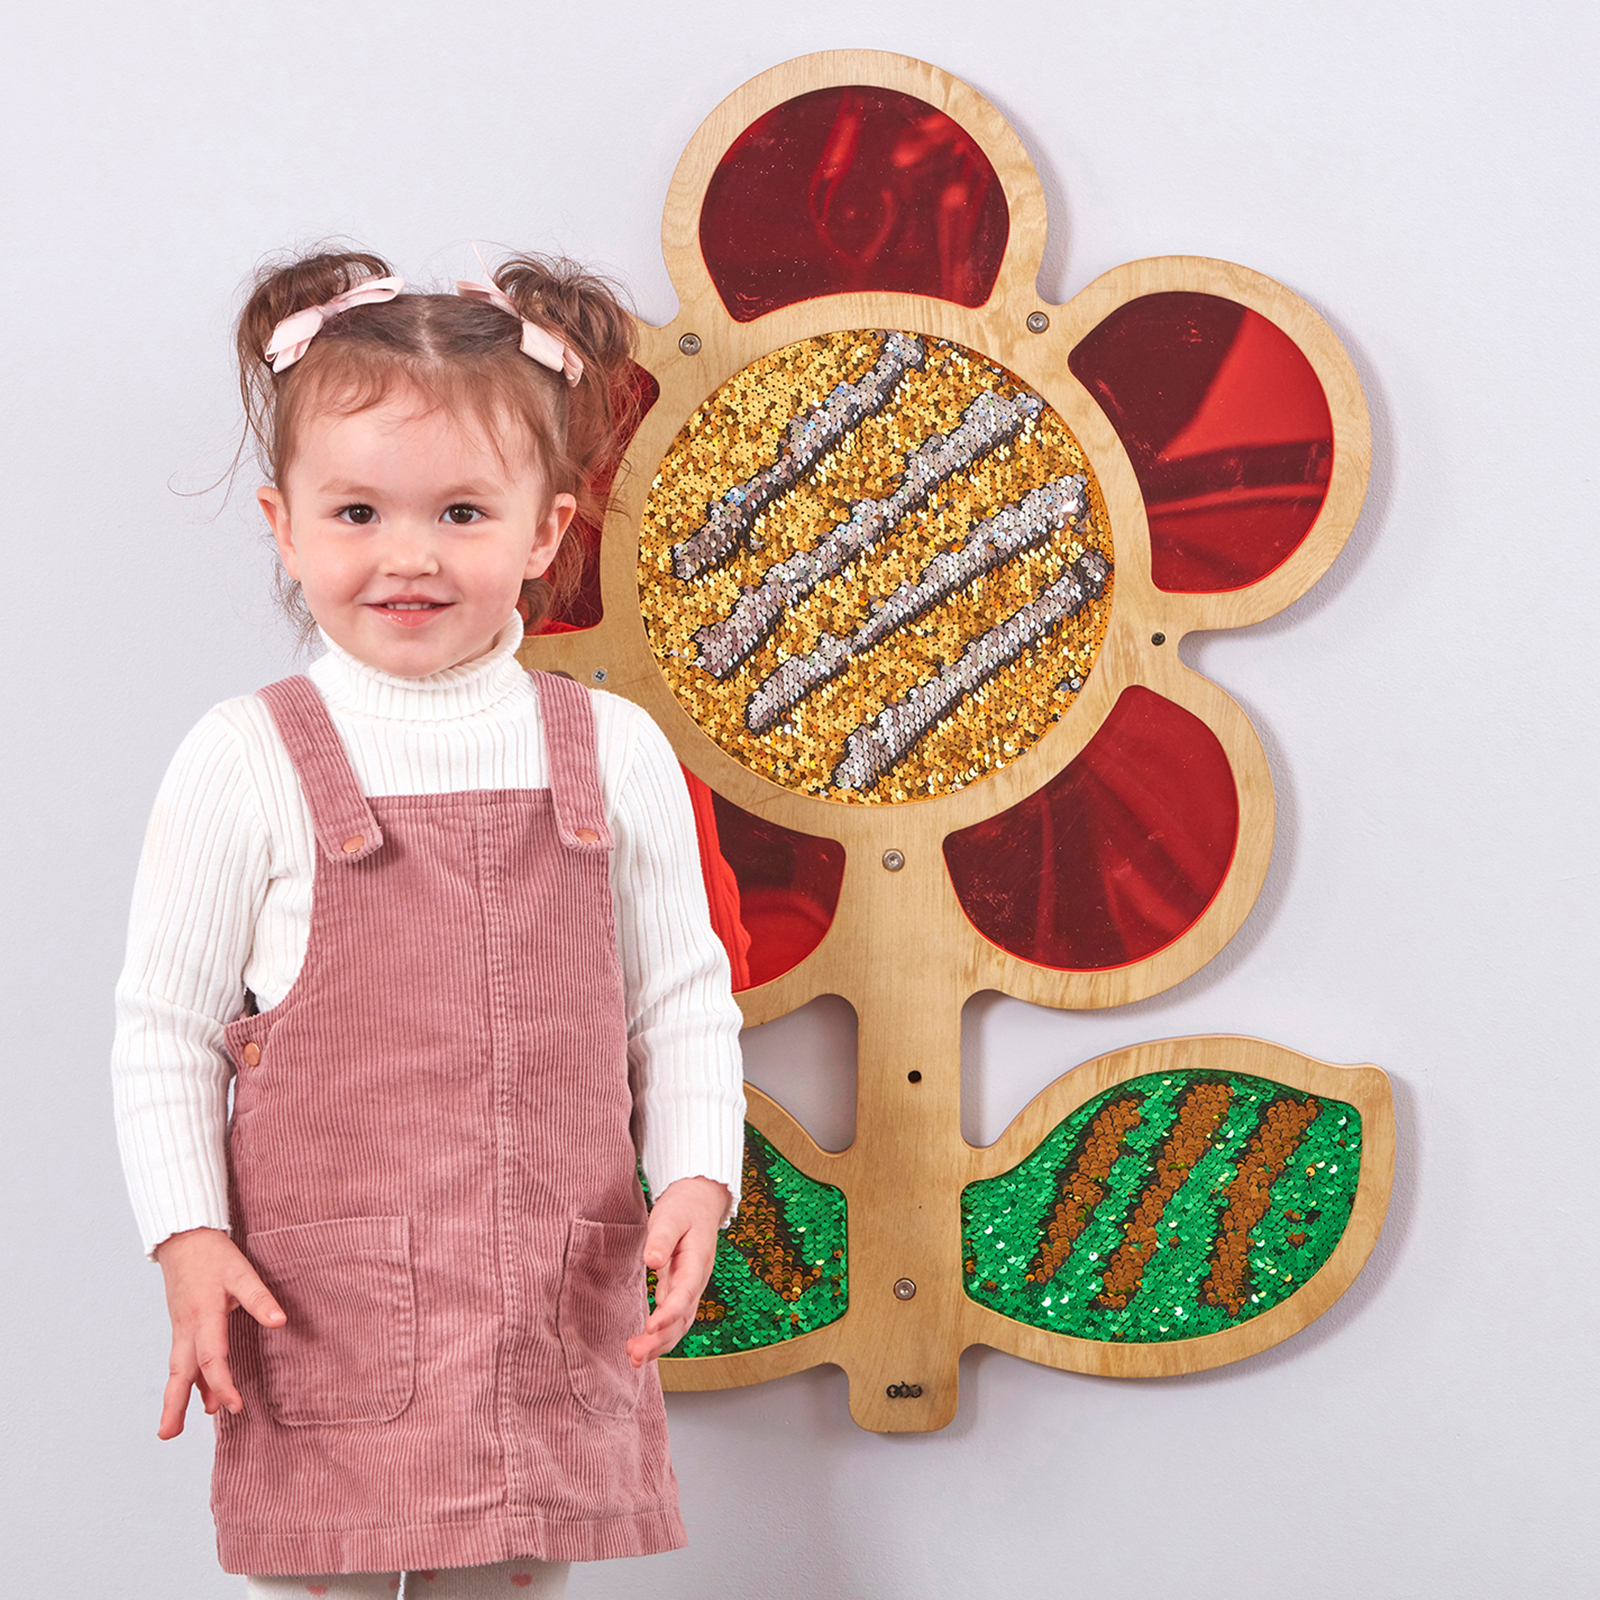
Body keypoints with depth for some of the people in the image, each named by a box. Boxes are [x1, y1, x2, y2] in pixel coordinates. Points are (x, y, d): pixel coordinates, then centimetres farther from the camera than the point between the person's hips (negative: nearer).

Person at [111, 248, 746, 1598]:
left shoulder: (615, 755, 4)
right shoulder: (248, 766, -3)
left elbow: (683, 1001, 11)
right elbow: (165, 1032, 0)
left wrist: (696, 1182, -2)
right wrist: (188, 1243, -9)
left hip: (555, 1326, 2)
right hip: (323, 1321, -2)